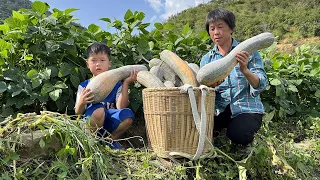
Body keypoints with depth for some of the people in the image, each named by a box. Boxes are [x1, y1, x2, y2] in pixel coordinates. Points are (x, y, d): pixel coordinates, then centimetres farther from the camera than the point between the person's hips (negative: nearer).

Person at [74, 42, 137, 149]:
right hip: (90, 125, -1)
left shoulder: (116, 85, 10)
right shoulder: (84, 86, 8)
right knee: (98, 109, -34)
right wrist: (81, 102, -20)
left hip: (110, 125, 2)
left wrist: (126, 83, -10)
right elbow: (78, 113, 2)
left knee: (127, 114, -29)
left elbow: (121, 107, -7)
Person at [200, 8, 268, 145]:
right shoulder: (207, 59, 8)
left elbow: (261, 85, -11)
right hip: (219, 111, 2)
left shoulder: (248, 52, 0)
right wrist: (211, 85, -24)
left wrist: (245, 71, -33)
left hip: (247, 109, -1)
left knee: (237, 135, -30)